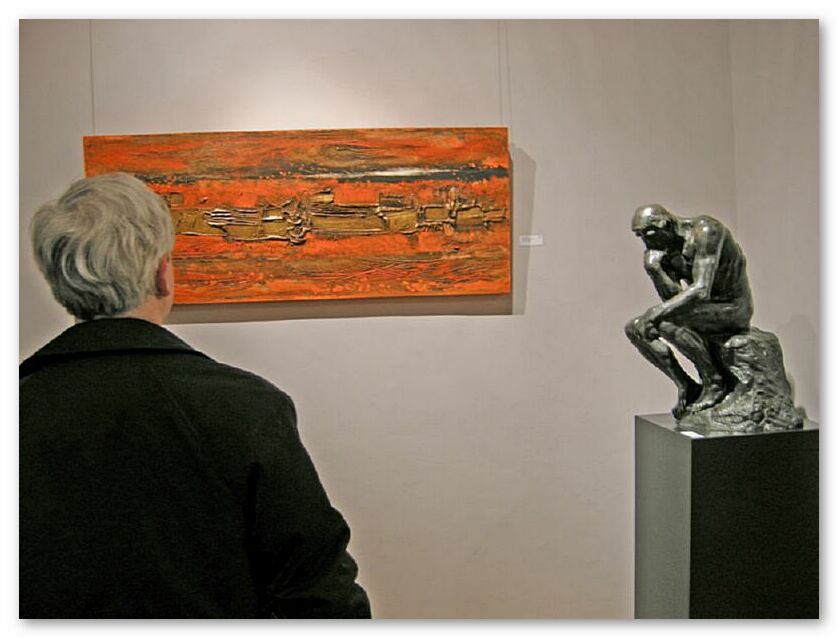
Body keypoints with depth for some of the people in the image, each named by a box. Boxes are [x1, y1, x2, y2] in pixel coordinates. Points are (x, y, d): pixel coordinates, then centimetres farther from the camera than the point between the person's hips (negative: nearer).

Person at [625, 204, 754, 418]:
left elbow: (700, 291, -30)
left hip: (733, 310, -8)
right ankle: (686, 387, 3)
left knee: (667, 320, -33)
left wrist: (655, 313, -31)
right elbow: (673, 298, -4)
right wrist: (654, 268, -19)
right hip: (702, 309, 8)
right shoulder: (665, 248, 3)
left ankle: (714, 381, -13)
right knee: (634, 328, -2)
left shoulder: (705, 230, -21)